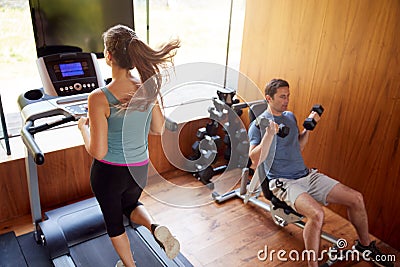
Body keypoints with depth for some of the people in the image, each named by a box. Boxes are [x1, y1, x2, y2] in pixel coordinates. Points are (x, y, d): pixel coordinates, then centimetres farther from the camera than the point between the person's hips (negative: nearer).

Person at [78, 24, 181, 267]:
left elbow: (98, 152, -20)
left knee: (113, 220, 24)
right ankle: (155, 227, 5)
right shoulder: (149, 87, -11)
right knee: (130, 204, 33)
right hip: (140, 169, 4)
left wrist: (84, 127, -3)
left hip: (109, 172, -4)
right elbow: (159, 129, 1)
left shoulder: (99, 98, -25)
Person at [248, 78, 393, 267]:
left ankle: (364, 244, 25)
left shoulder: (290, 116, 14)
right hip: (283, 182, -7)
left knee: (356, 198, -1)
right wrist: (269, 134, -27)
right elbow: (255, 161, -18)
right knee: (316, 214, -34)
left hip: (306, 175, 7)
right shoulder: (258, 125, -8)